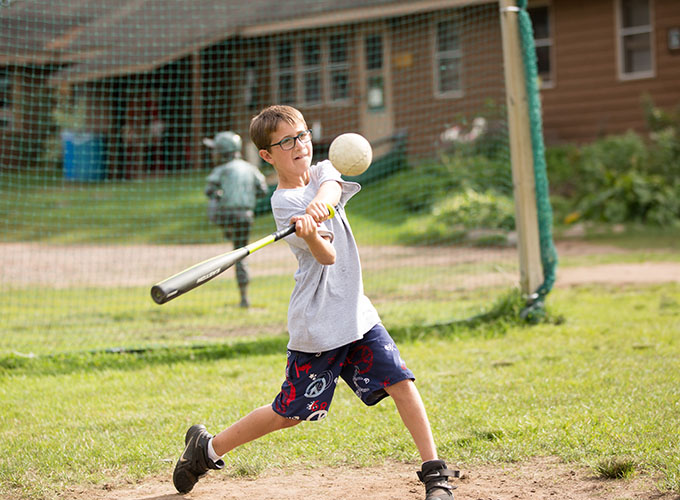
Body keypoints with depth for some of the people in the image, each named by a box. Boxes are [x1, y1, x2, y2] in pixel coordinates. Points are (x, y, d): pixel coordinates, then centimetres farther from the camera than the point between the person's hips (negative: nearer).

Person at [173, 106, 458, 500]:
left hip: (355, 312, 5)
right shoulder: (284, 203, -11)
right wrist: (310, 234, -44)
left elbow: (331, 187, -20)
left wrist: (319, 203, -42)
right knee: (289, 413, 3)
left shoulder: (323, 171, 7)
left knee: (401, 382, -7)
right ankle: (207, 448, 20)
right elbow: (327, 256, -22)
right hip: (316, 323, -5)